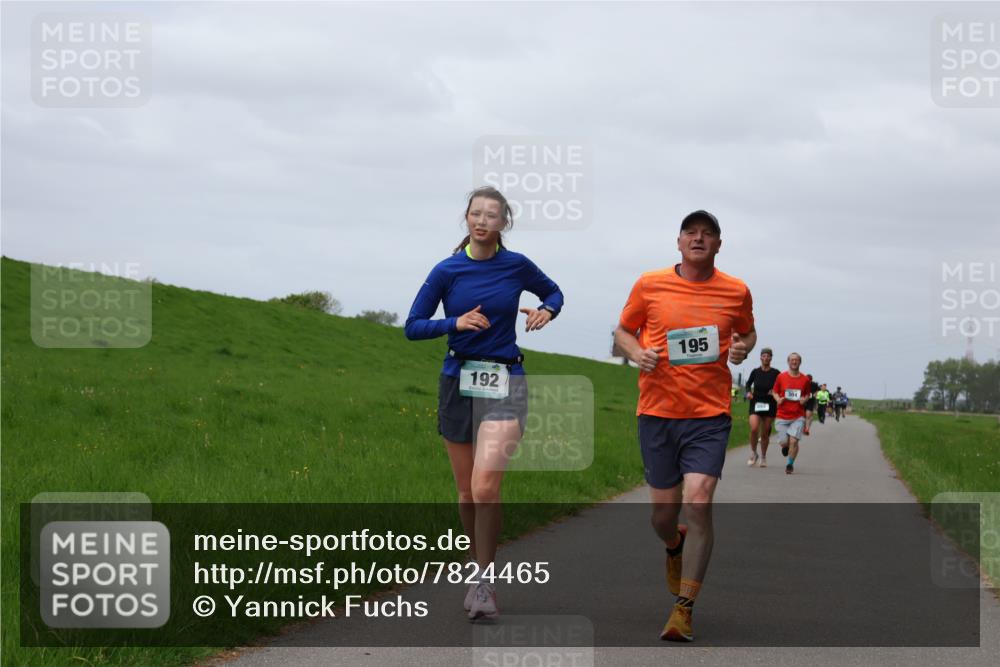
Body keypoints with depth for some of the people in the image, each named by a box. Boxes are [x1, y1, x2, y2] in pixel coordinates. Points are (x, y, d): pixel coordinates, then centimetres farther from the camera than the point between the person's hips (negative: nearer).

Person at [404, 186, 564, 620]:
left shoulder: (517, 266, 0)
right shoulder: (448, 270, 0)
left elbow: (553, 293, 19)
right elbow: (413, 327, 1)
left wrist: (546, 311, -3)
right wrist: (456, 324, -15)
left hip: (504, 383, -2)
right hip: (458, 382, 2)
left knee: (486, 483, -20)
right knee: (467, 491, 9)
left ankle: (484, 581, -11)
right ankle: (481, 568, 29)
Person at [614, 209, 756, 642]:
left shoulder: (736, 292, 4)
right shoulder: (650, 285, 3)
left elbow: (748, 333, 22)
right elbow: (623, 330, 15)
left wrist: (743, 346, -2)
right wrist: (637, 353, -7)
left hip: (709, 415, -1)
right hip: (657, 412, 1)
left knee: (698, 503, -17)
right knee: (663, 514, 6)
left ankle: (684, 609, -9)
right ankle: (675, 546, 46)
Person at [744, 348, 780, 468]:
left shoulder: (775, 373, -1)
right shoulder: (755, 372, 2)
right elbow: (748, 384, 16)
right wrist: (748, 392, -2)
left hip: (770, 405, 0)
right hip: (756, 403, 0)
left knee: (765, 433, 5)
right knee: (754, 429, -18)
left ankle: (763, 457, 23)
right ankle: (753, 454, 3)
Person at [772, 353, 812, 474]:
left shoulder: (805, 379, 3)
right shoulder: (781, 377, 1)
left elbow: (808, 395, 16)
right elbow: (774, 392, 11)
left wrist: (805, 399, -6)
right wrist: (778, 399, -9)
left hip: (798, 416, 0)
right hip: (782, 416, 0)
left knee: (794, 441, -12)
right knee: (783, 442, -2)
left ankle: (790, 464, 6)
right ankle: (785, 446, 36)